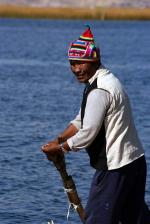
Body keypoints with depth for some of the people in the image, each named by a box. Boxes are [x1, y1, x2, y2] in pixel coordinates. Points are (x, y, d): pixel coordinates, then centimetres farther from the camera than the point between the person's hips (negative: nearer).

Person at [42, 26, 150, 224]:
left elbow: (88, 133, -21)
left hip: (116, 168, -10)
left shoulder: (99, 91, -20)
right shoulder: (107, 80, 14)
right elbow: (81, 120, 20)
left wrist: (60, 148, -6)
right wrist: (59, 140, 8)